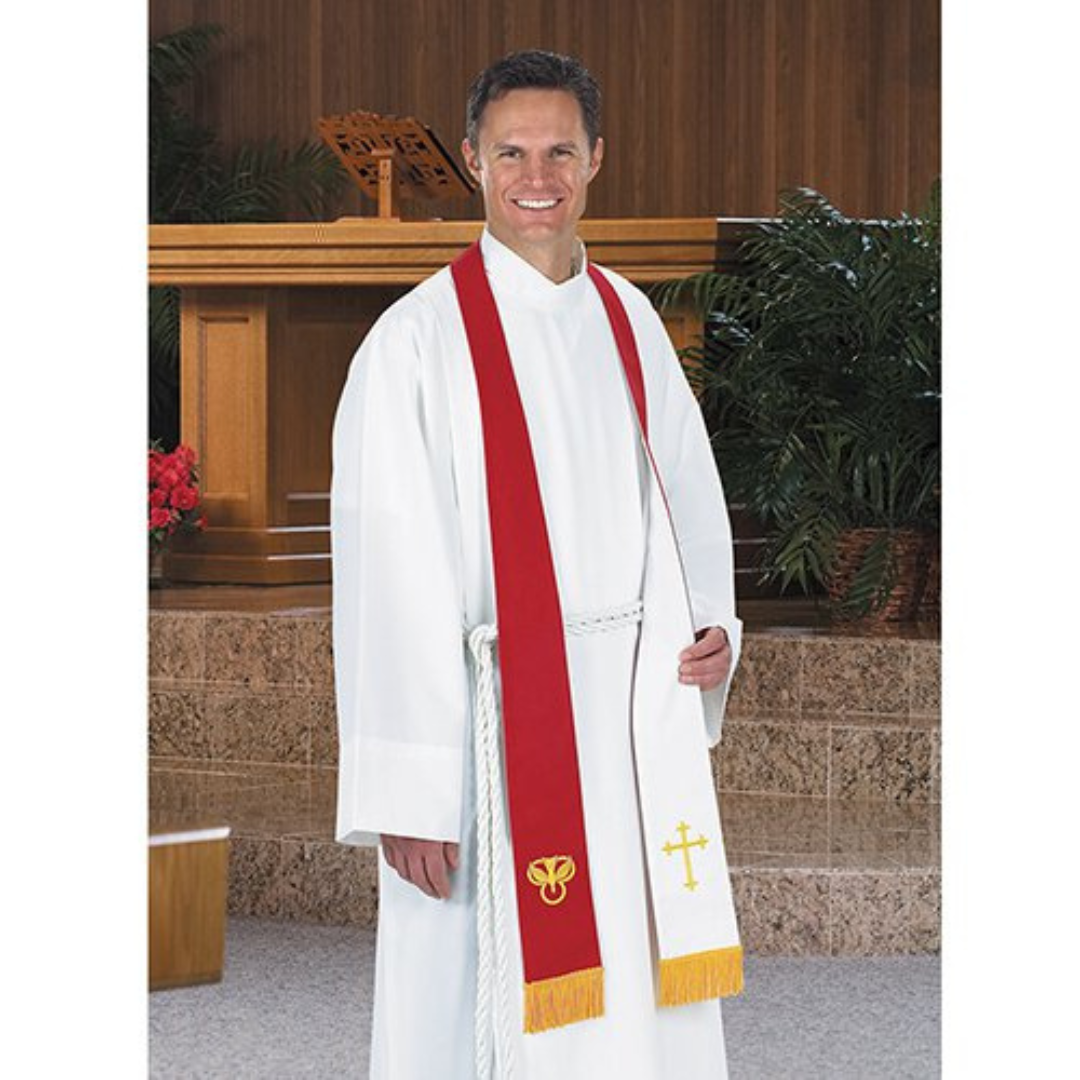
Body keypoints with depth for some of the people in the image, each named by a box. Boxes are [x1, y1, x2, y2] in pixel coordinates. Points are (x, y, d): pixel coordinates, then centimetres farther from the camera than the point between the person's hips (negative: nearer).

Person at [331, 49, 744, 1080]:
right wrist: (408, 795, -16)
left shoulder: (629, 323, 10)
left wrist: (710, 624, 0)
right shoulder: (418, 340, -9)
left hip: (639, 718, 6)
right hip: (501, 722, -6)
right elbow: (389, 580, -12)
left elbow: (686, 495, 20)